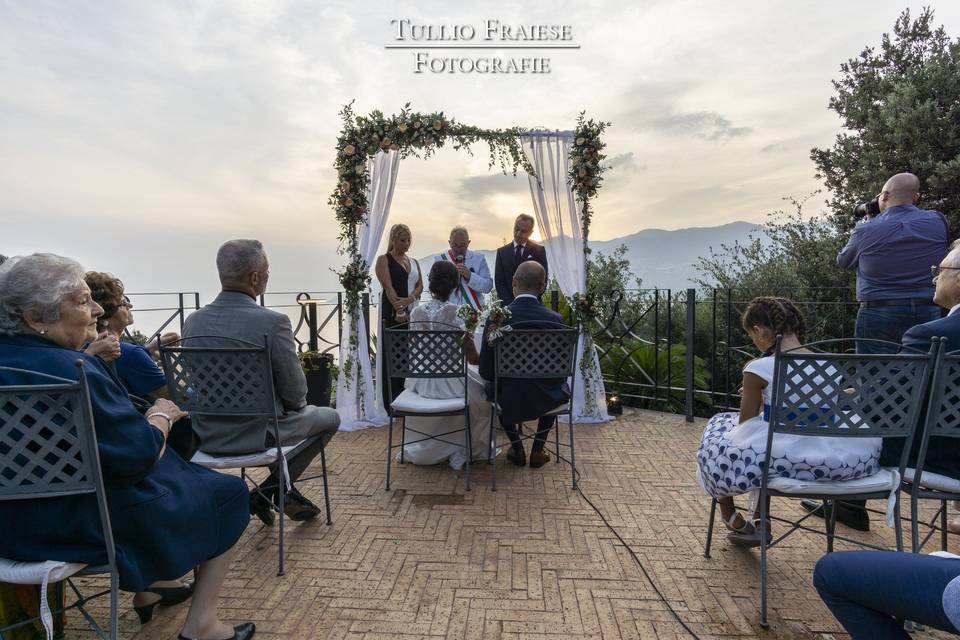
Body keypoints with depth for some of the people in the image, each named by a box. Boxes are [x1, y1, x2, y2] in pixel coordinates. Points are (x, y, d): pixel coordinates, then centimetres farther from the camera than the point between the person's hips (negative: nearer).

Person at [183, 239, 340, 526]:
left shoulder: (192, 321, -4)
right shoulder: (273, 322, -24)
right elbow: (295, 392, -16)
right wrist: (296, 404, 9)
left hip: (206, 436, 7)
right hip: (257, 435, -7)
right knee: (330, 418, 19)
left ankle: (286, 495, 36)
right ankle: (269, 491, 16)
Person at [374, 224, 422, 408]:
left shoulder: (414, 262, 19)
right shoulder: (384, 260, 2)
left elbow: (420, 285, 7)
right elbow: (388, 286, -11)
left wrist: (409, 299, -14)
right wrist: (399, 308, -25)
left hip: (413, 313, 5)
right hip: (393, 315, -5)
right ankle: (391, 404, 2)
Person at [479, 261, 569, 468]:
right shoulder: (555, 319, -12)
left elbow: (486, 372, -10)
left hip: (509, 401, 0)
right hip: (545, 401, 1)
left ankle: (517, 449, 34)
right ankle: (537, 451, 31)